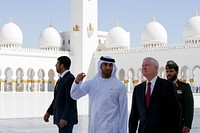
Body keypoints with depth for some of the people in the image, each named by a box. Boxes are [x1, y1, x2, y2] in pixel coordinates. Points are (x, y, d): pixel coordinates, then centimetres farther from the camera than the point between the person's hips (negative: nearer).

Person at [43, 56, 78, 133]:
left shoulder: (70, 78, -17)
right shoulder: (62, 78, 15)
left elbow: (71, 101, -23)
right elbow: (57, 98, 19)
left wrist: (64, 118, -26)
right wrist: (49, 112, 15)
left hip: (66, 117, -10)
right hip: (61, 115, 10)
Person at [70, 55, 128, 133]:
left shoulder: (120, 86, -2)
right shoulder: (91, 83, 5)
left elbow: (123, 111, -1)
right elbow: (75, 95, -1)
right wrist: (77, 82, -20)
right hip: (93, 127, 3)